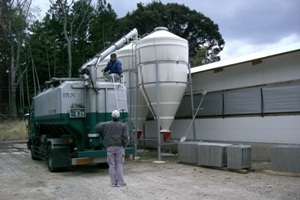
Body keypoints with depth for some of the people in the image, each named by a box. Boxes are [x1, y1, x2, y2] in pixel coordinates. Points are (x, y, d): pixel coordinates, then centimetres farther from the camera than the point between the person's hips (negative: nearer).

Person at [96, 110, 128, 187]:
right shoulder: (123, 126, -2)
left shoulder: (107, 124, 4)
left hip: (110, 147, 2)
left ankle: (113, 182, 7)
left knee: (111, 165, 6)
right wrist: (124, 145, 8)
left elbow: (97, 128, 12)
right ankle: (120, 182, 1)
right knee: (119, 165, 3)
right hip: (119, 147, -1)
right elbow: (125, 137, -6)